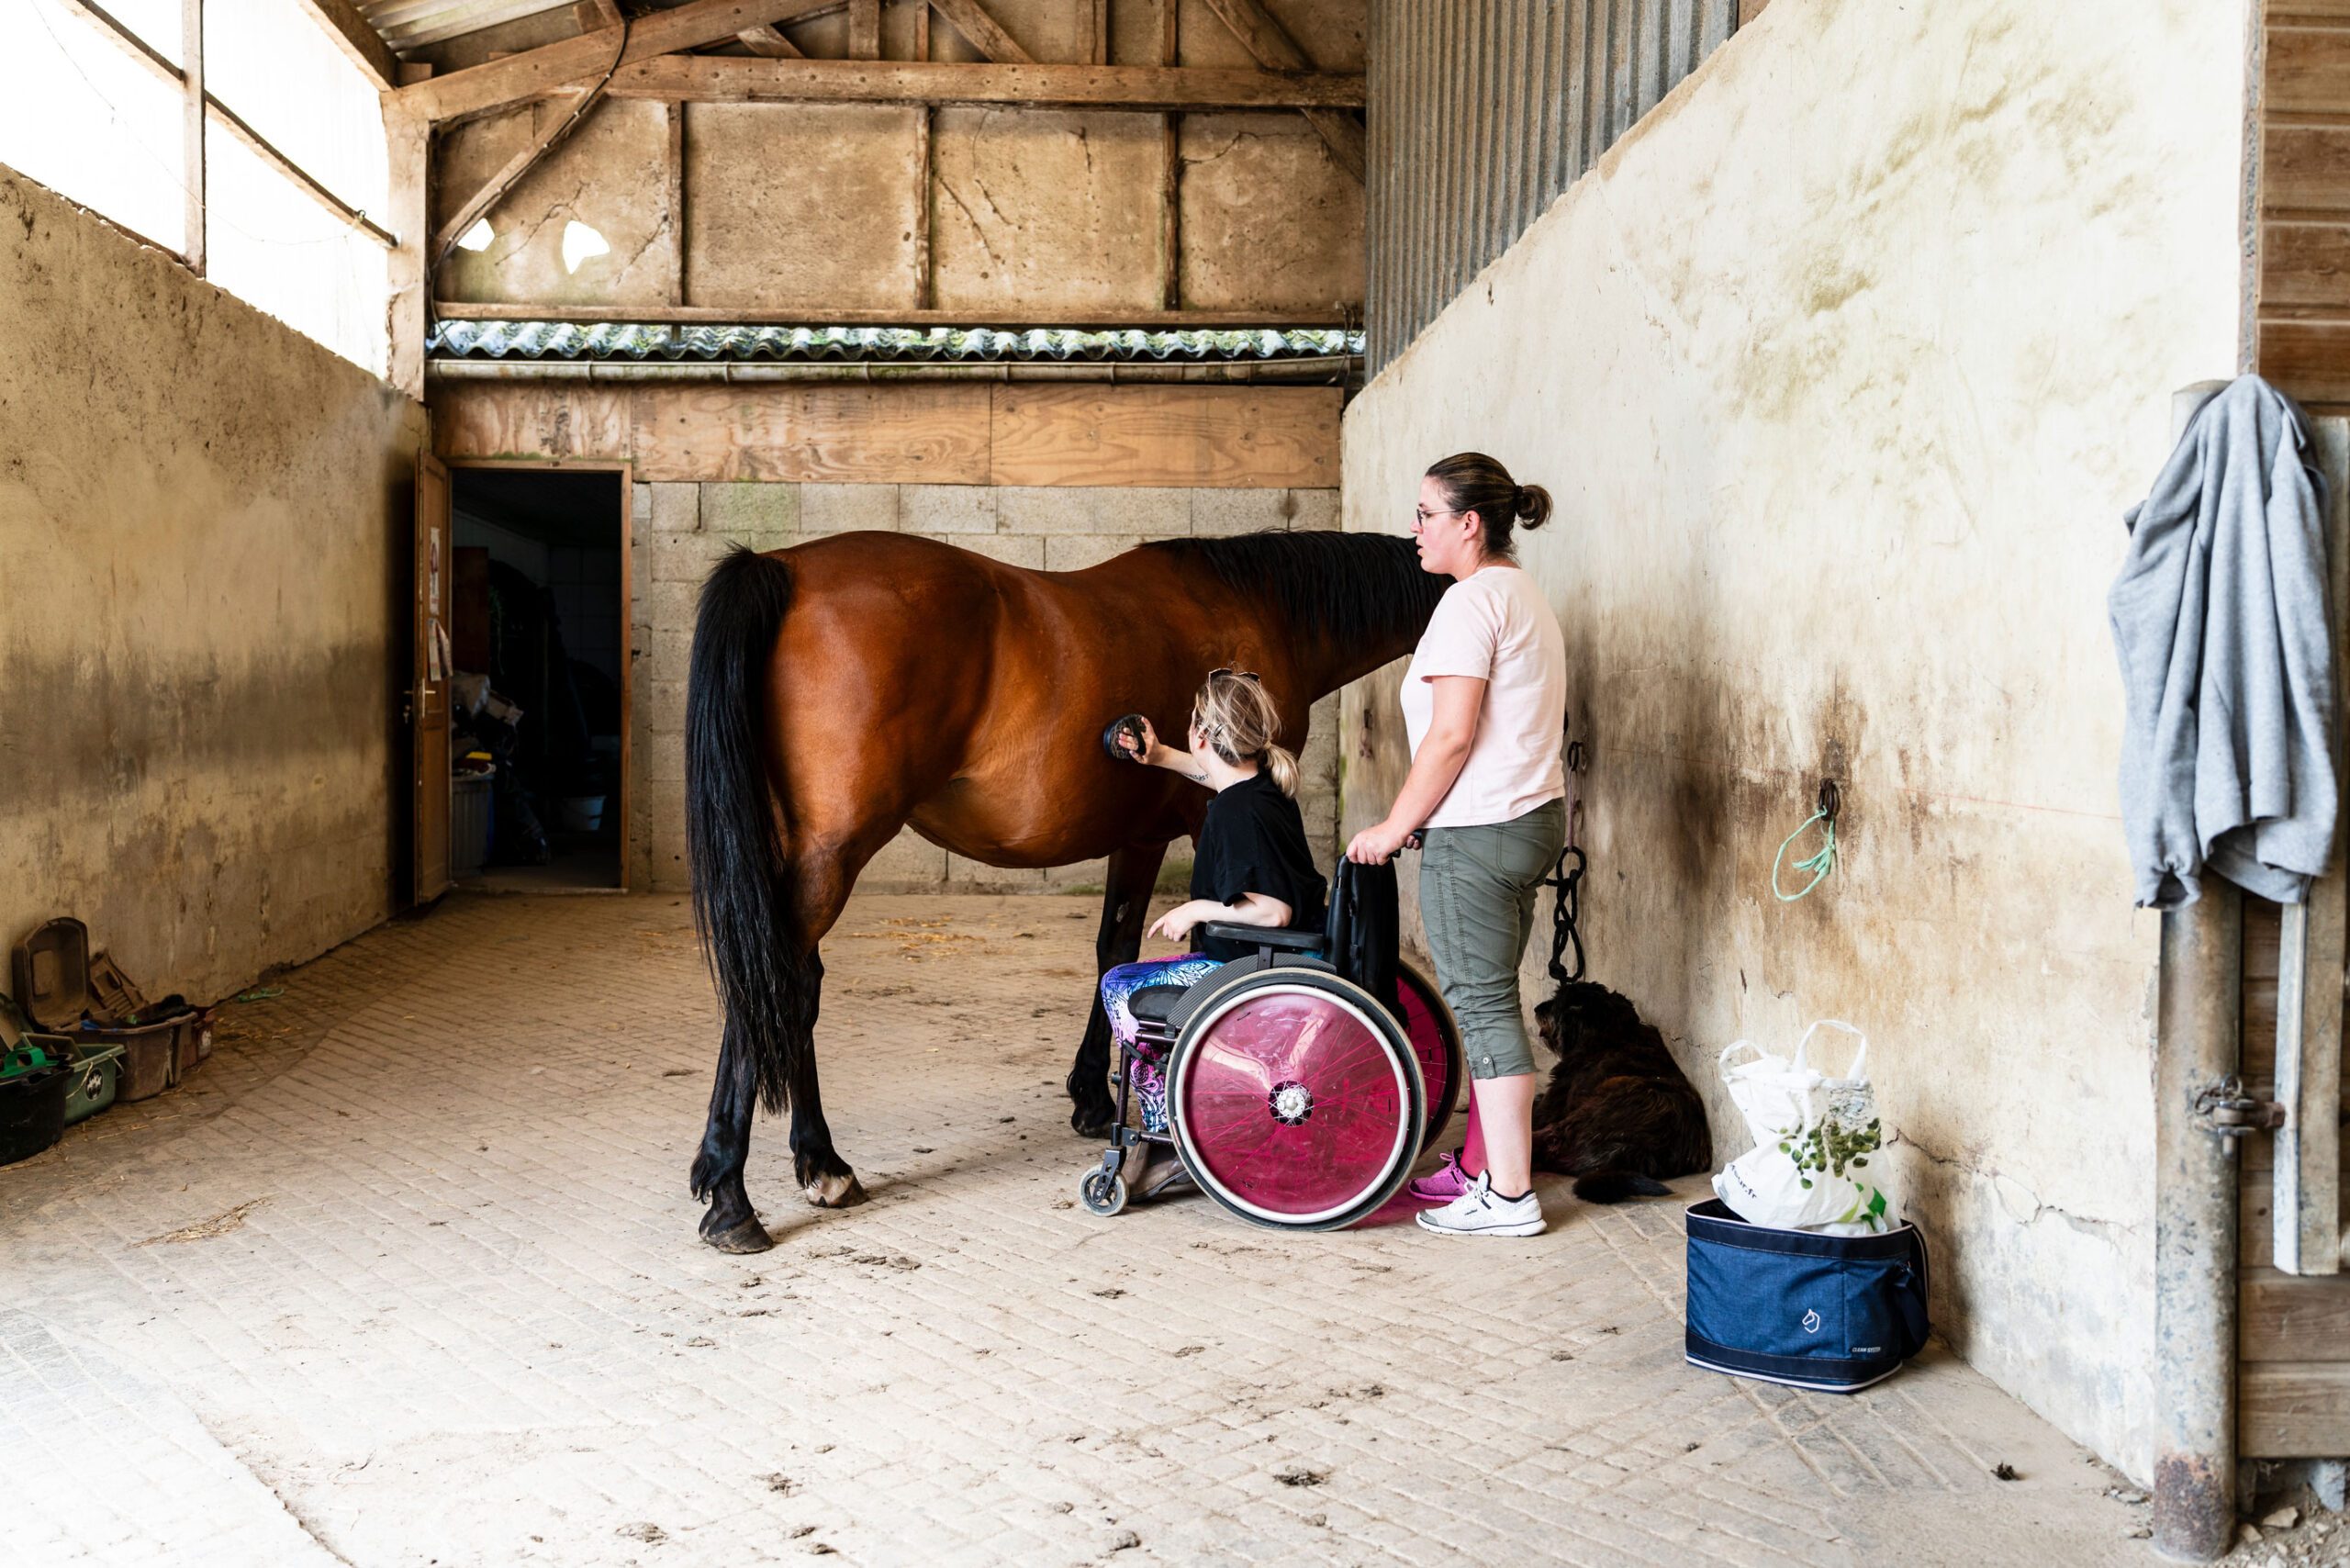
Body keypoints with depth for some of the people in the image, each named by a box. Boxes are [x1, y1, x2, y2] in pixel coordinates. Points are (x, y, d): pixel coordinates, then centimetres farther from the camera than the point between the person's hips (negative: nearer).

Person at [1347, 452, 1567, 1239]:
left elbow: (1452, 735, -20)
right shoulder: (1524, 594, 18)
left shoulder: (1471, 600, -14)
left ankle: (1509, 1196, 3)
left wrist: (1394, 827, -11)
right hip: (1534, 817, 10)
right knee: (1489, 1000, 16)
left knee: (1482, 1004, -4)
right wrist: (1417, 821, 20)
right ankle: (1483, 1164, 25)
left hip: (1477, 833, -10)